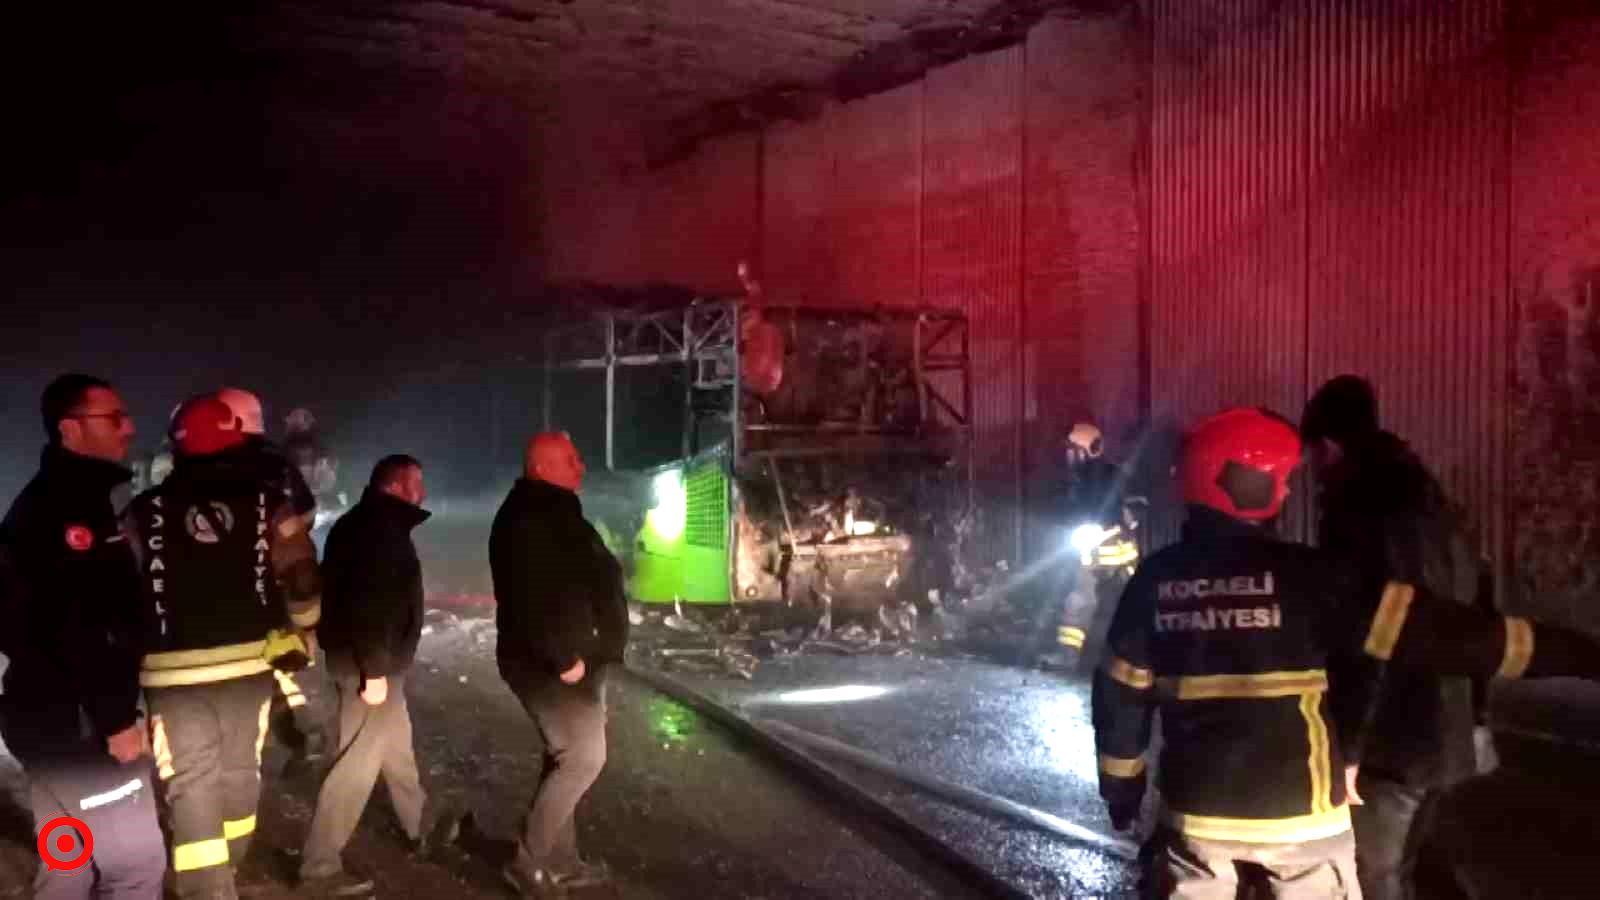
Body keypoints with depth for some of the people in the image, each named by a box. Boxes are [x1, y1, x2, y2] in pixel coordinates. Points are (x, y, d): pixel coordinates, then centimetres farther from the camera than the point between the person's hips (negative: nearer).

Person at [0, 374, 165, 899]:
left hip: (57, 718, 10)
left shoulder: (51, 502, 17)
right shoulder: (63, 505, -15)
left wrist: (116, 709, 18)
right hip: (77, 723, -10)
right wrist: (114, 718, -21)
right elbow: (74, 626, -25)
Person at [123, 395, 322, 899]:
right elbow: (301, 579, -4)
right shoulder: (267, 503, -2)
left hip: (174, 673, -2)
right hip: (248, 664, 2)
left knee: (193, 785, 3)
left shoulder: (145, 513, -1)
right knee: (239, 770, 19)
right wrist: (299, 636, 13)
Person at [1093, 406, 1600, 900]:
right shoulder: (1302, 575, -14)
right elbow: (1428, 629, -15)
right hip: (1295, 806, -2)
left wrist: (1121, 783, 14)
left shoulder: (1155, 579, -4)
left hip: (1197, 806, 3)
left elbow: (1121, 693, 0)